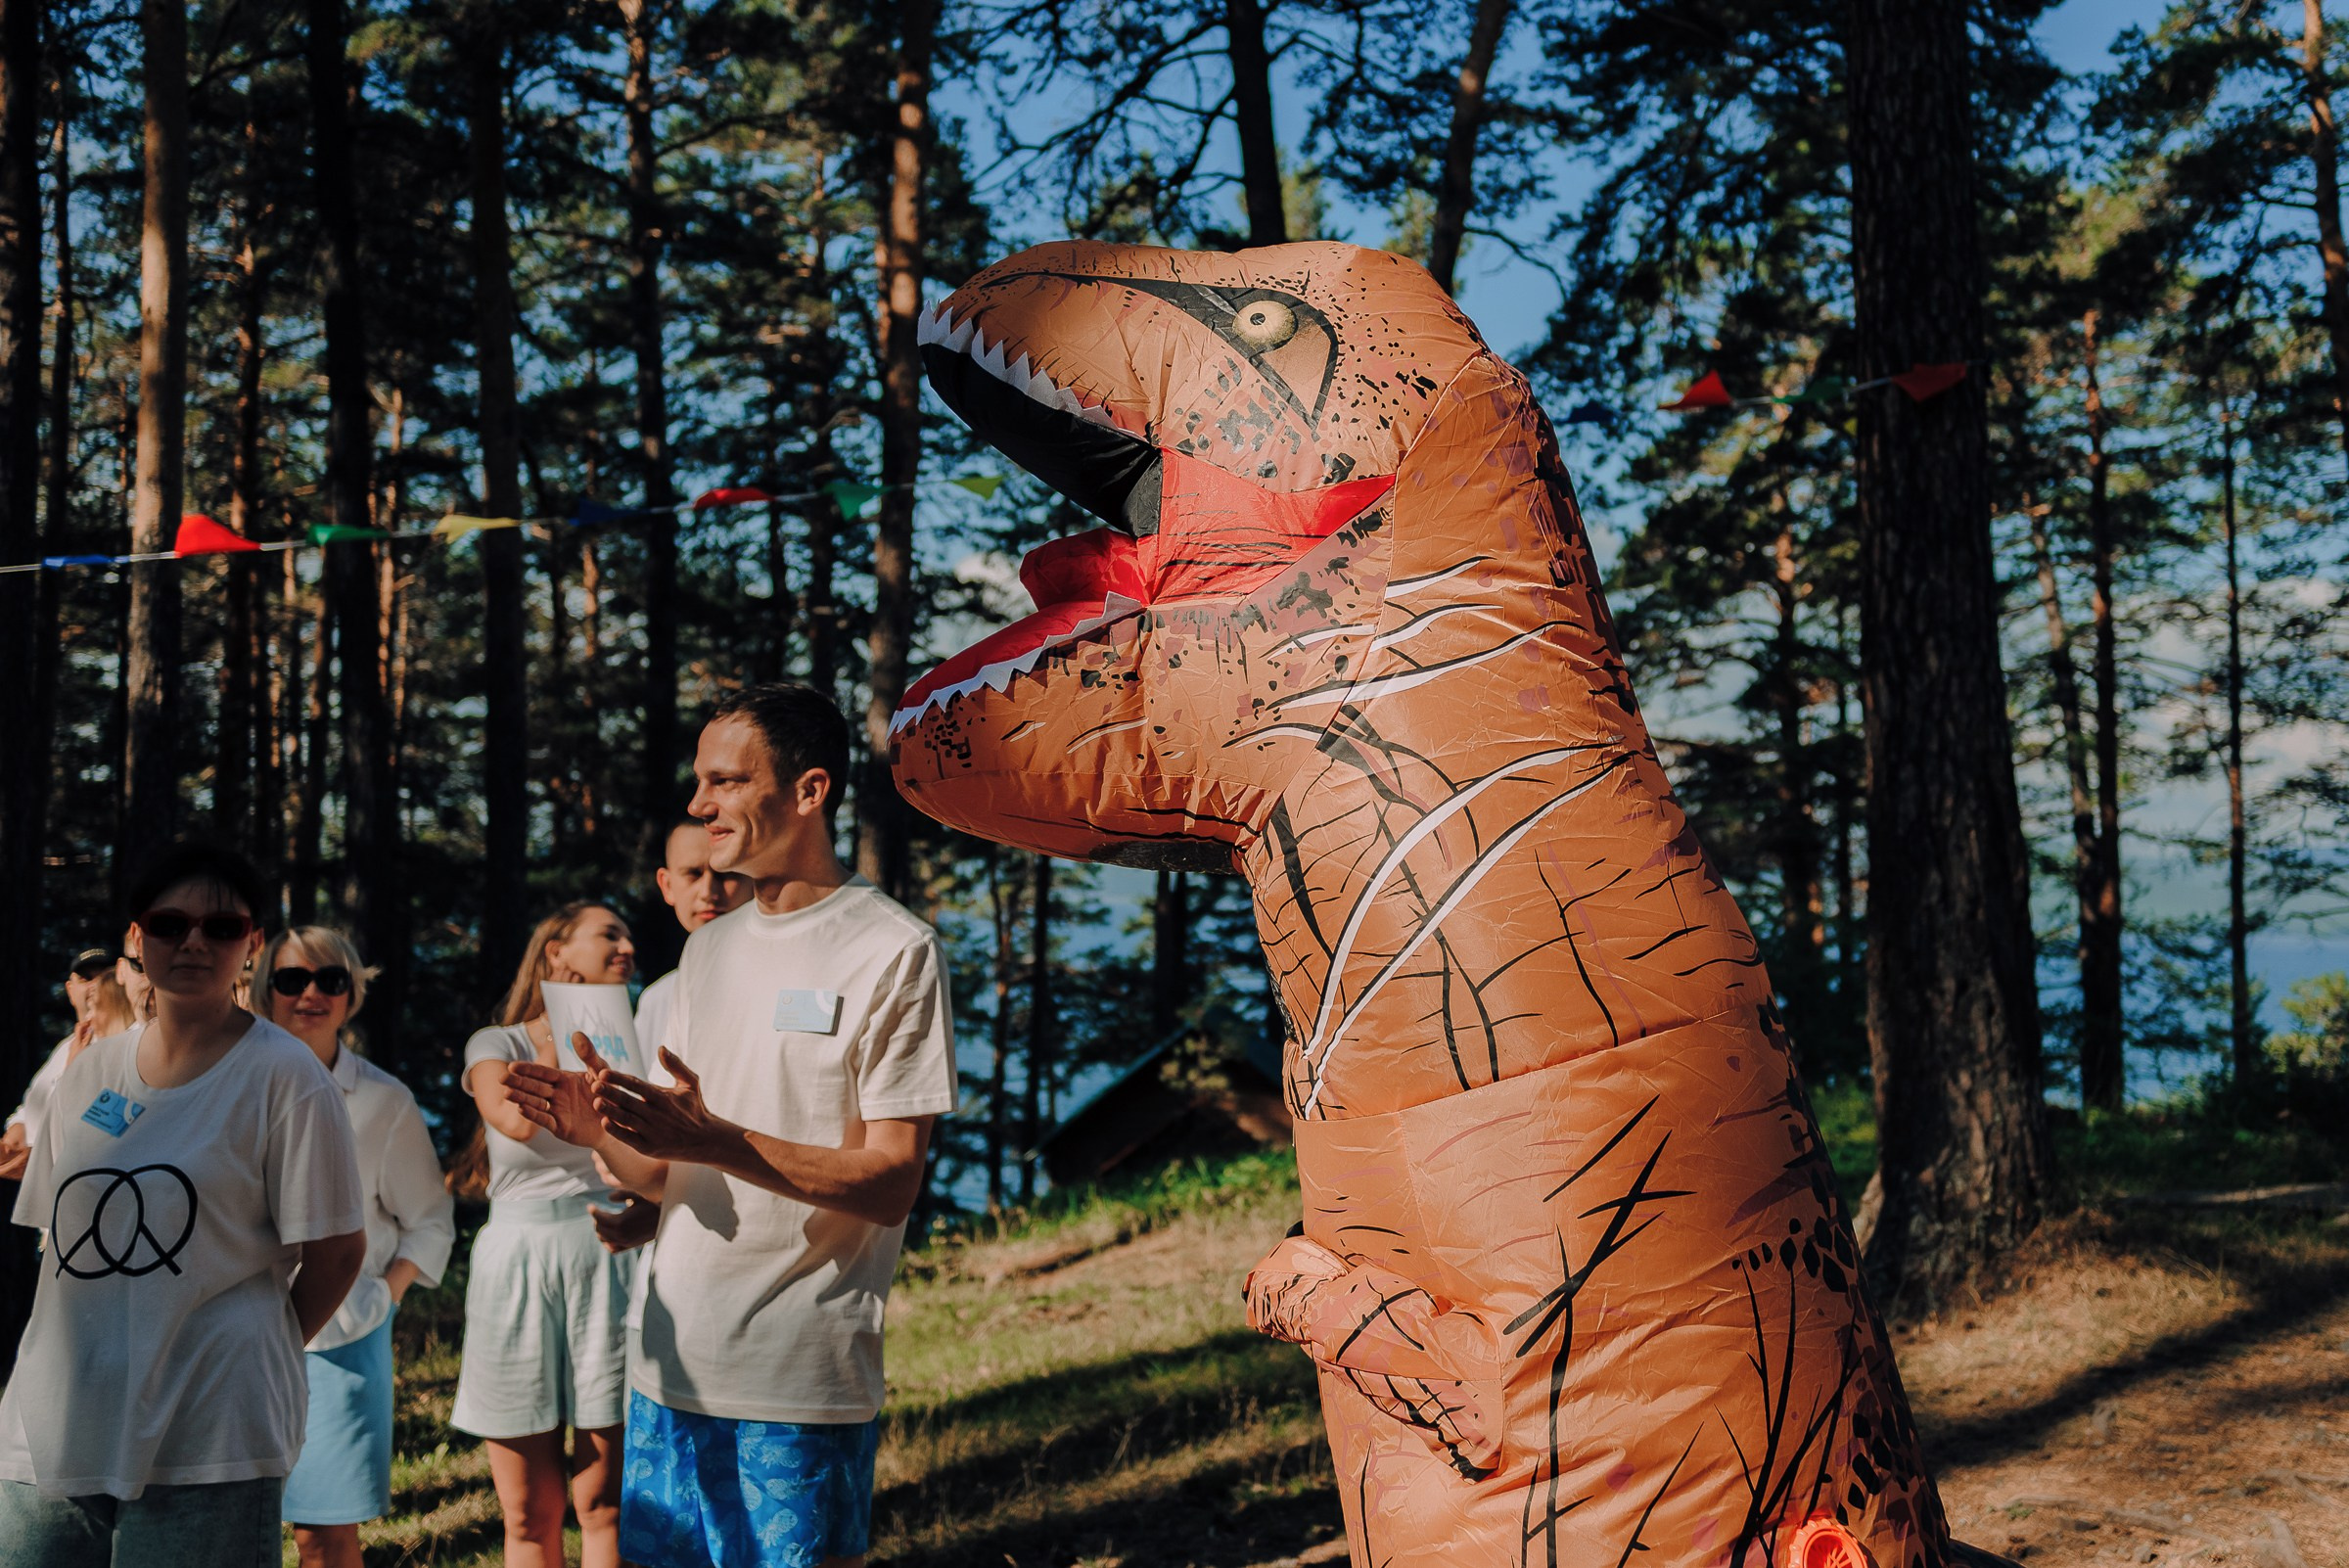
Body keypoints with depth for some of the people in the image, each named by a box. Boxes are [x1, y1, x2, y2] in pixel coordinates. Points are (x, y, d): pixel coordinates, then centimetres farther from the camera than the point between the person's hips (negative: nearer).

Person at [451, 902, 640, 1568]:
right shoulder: (497, 1044, 9)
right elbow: (517, 1120, -12)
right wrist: (556, 1033, -2)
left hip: (607, 1260, 1)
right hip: (516, 1262, 0)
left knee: (603, 1501, -3)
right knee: (528, 1513, 3)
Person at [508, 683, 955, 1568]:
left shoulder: (892, 951, -7)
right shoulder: (705, 949, 15)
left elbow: (890, 1184, -13)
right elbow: (671, 1175, 16)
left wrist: (717, 1140, -25)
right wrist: (603, 1133, -6)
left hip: (802, 1389, -6)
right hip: (672, 1368, 6)